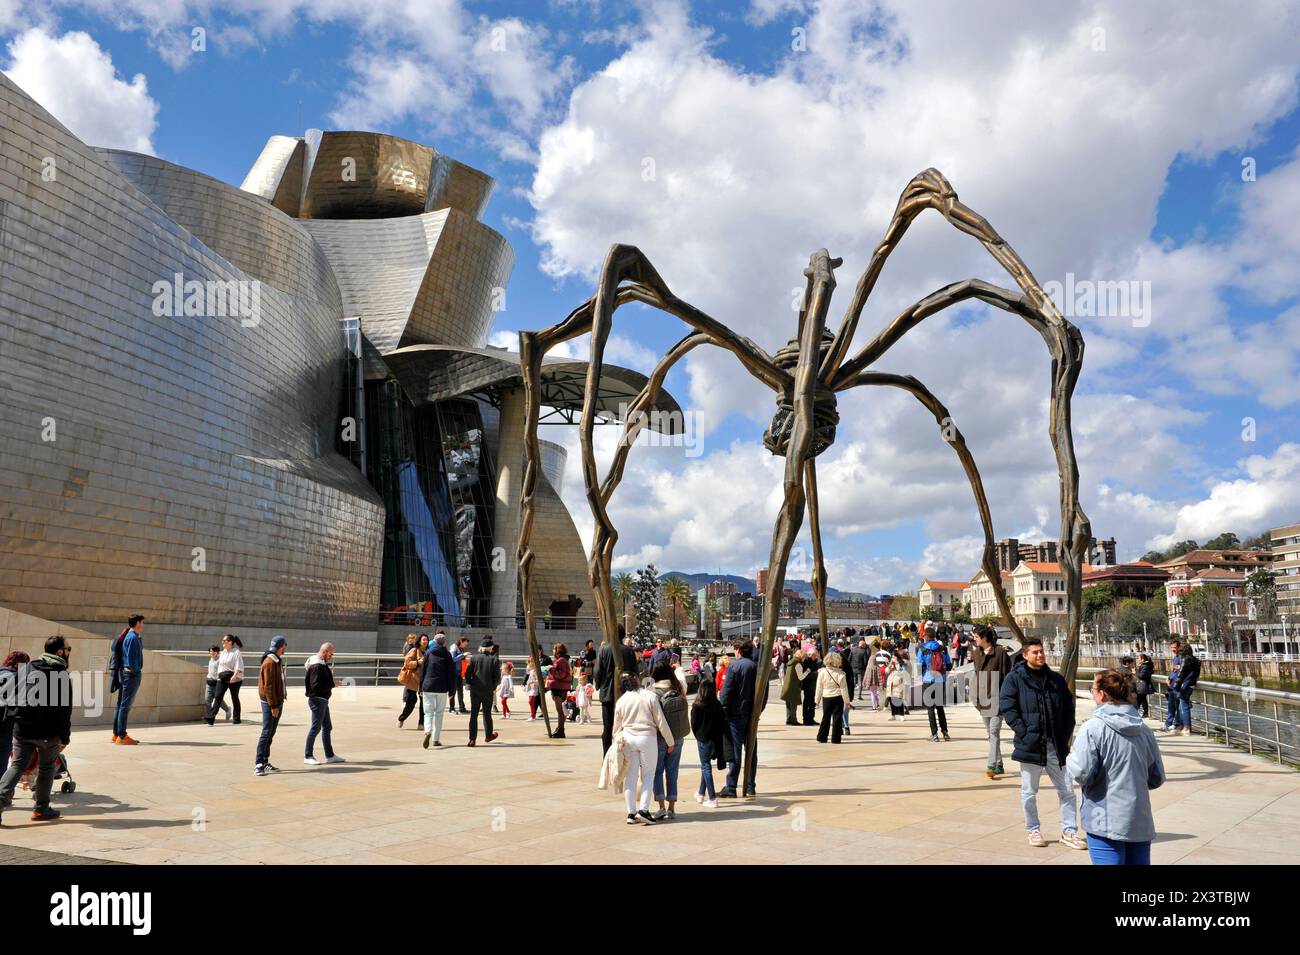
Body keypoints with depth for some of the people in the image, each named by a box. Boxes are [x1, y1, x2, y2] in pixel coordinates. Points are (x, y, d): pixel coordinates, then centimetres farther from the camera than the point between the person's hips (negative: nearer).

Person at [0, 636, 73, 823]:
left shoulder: (27, 668, 6)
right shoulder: (63, 676, -9)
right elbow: (65, 711, -11)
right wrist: (65, 737, -5)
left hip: (22, 729, 4)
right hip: (48, 732, -4)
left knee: (17, 765, 14)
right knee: (46, 767, 12)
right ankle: (41, 808, 18)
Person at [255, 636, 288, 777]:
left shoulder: (278, 661, 15)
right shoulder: (269, 662, -15)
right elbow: (268, 686, -19)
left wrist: (279, 703, 16)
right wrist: (273, 706, -20)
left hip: (277, 702, 9)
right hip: (270, 703, -9)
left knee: (271, 733, 11)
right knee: (266, 733, -9)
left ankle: (265, 762, 16)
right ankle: (259, 764, -7)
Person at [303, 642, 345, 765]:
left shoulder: (323, 664, 13)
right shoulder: (316, 666, -19)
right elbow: (316, 686, -25)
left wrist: (333, 681, 0)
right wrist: (333, 684, -18)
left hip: (323, 700, 10)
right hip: (317, 699, -10)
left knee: (327, 727, 14)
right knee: (316, 728, -1)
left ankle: (330, 756, 22)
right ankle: (307, 756, 9)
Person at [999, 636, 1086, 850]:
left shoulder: (1056, 679, 9)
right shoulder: (1014, 678, -4)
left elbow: (1069, 708, 14)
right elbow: (1006, 707, -9)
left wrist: (1066, 734, 5)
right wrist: (1023, 732, -15)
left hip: (1056, 745, 4)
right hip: (1029, 744, -4)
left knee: (1067, 789, 8)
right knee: (1029, 792, 7)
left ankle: (1068, 831, 21)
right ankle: (1033, 830, 23)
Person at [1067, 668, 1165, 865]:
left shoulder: (1093, 728, -14)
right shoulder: (1144, 730, 4)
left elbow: (1082, 773, -17)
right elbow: (1157, 778, 11)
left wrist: (1070, 758, 3)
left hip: (1106, 823, -5)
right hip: (1141, 823, 6)